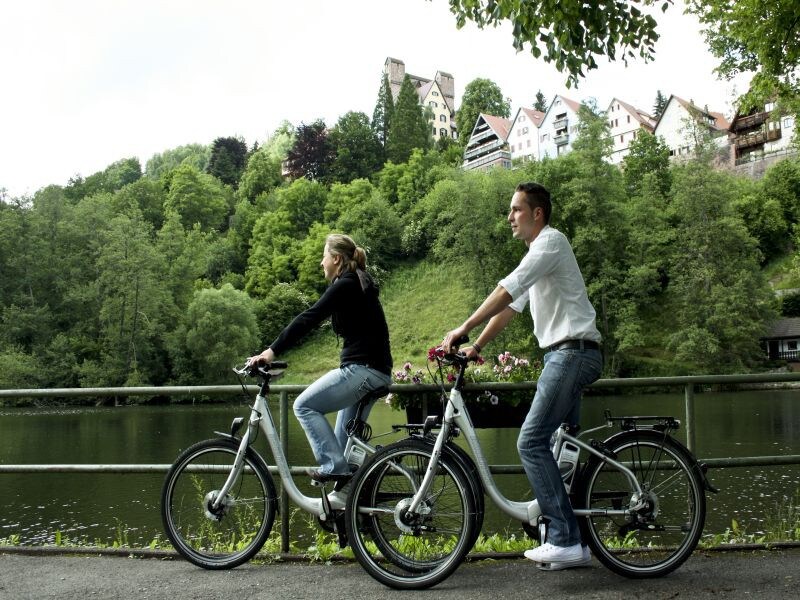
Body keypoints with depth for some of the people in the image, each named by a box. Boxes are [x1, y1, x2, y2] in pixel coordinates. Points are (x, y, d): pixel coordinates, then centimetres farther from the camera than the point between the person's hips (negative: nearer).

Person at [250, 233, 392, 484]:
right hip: (376, 370, 10)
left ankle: (334, 466, -8)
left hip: (362, 369, -10)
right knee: (345, 434, 18)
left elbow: (309, 318, -19)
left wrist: (273, 351, -23)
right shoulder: (357, 284, 20)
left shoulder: (345, 286, -10)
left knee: (305, 406, -5)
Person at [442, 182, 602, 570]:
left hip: (572, 352, -10)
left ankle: (564, 540, -12)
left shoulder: (551, 240, -9)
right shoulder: (537, 254, 23)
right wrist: (476, 347, 13)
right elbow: (509, 307, 20)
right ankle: (572, 543, 15)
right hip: (565, 355, 10)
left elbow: (507, 291, -20)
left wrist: (464, 328, -21)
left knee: (531, 442, -14)